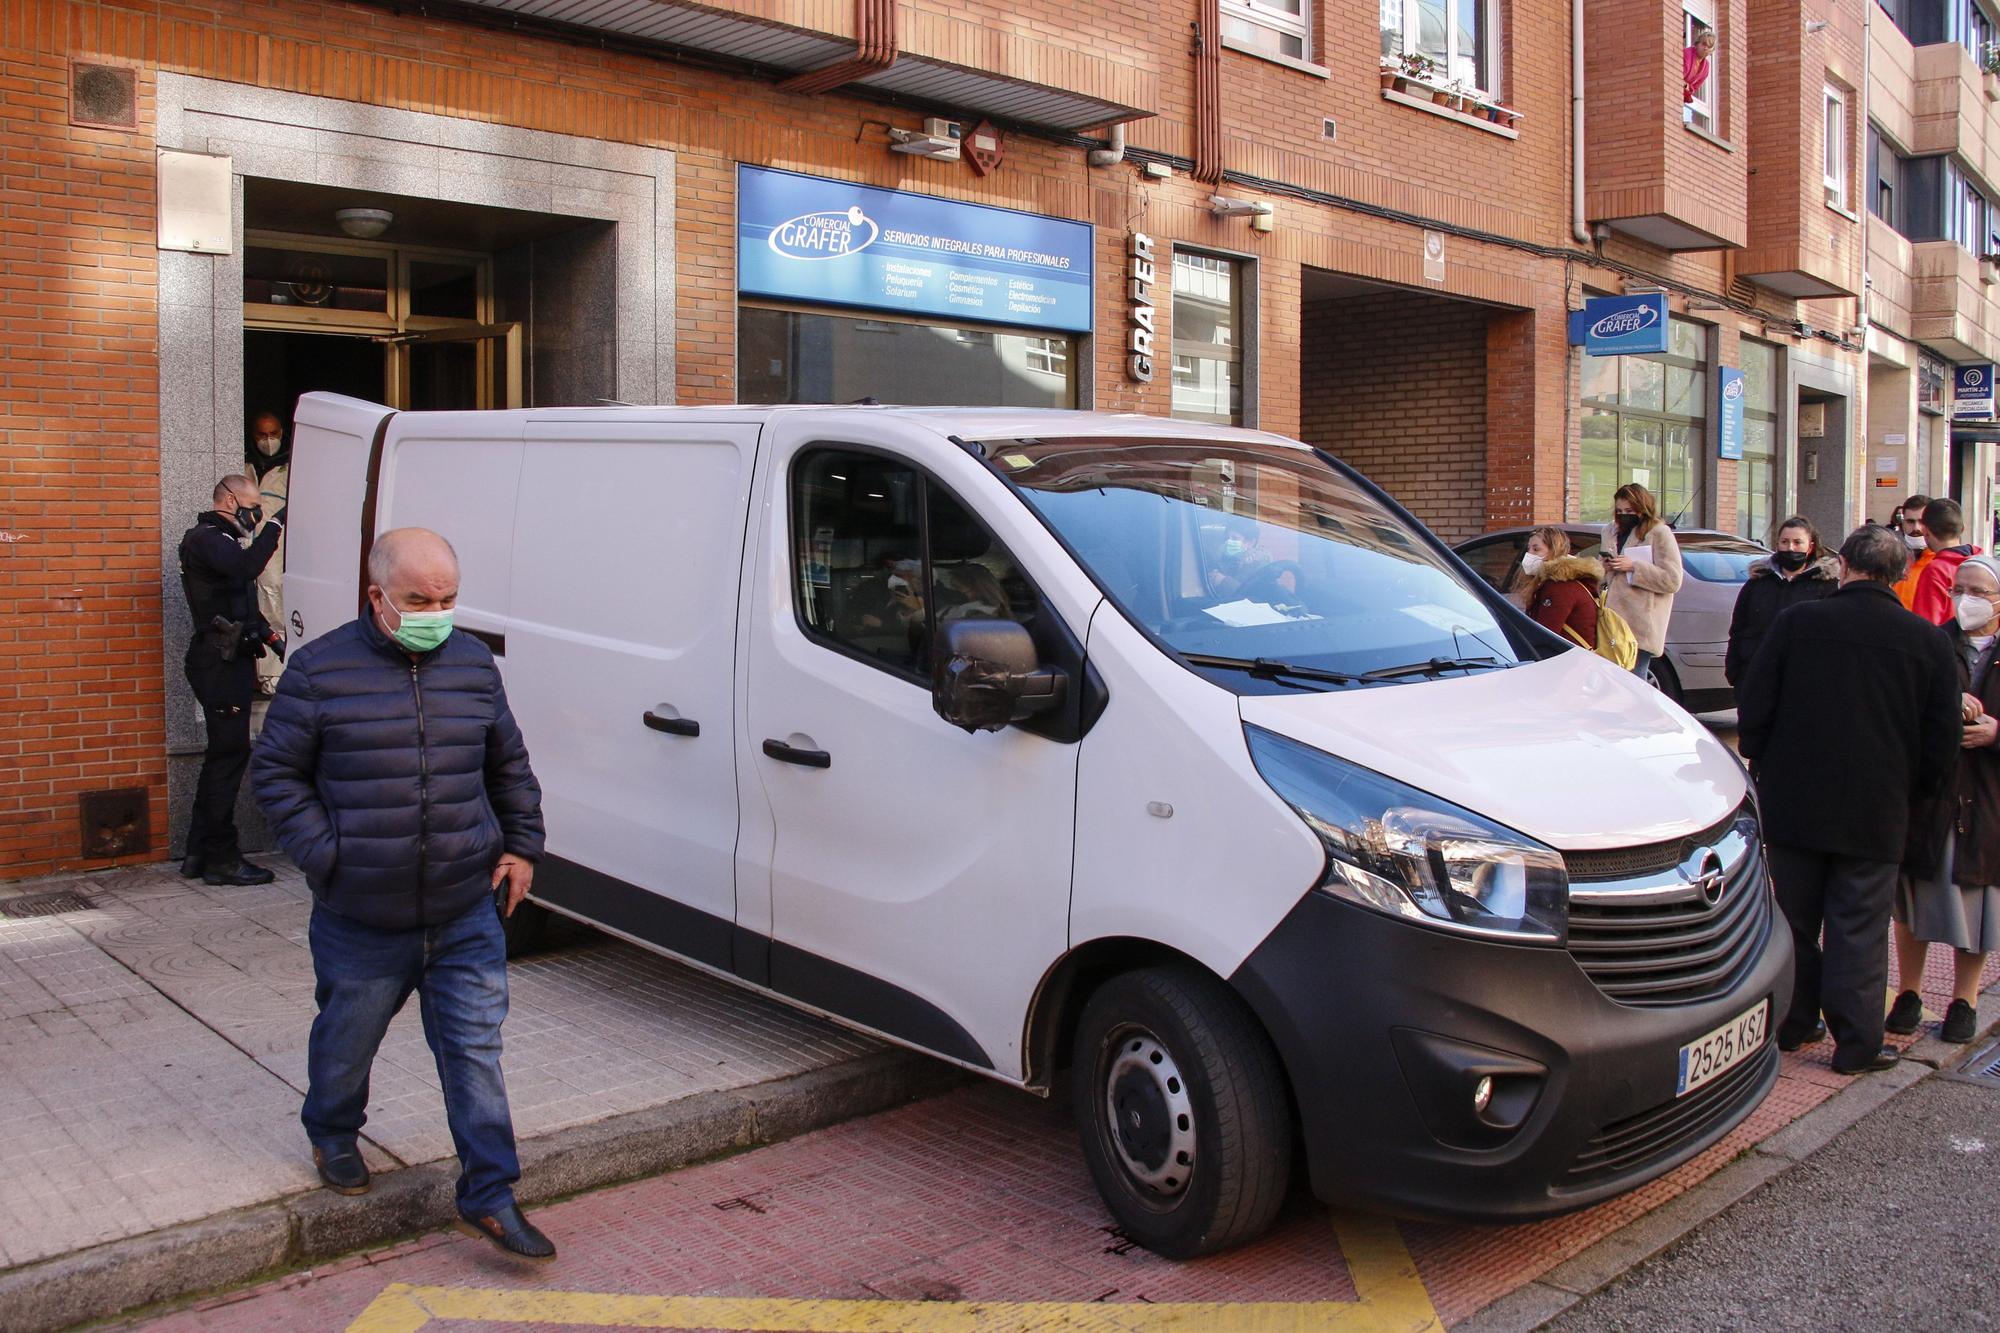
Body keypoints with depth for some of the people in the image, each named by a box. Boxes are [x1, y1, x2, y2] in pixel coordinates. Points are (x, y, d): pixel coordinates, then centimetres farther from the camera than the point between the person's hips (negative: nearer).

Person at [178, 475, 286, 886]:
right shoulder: (203, 539, -10)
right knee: (230, 752, -9)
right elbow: (248, 567, -30)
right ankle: (220, 858, -4)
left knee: (222, 753, 13)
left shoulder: (221, 541, 22)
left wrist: (268, 636, 18)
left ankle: (199, 853, 20)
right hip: (219, 662, -11)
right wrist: (274, 524, -21)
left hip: (231, 661, 11)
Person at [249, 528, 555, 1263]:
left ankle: (489, 1195, 11)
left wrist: (522, 845, 8)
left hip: (466, 914, 2)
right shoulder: (320, 670, -7)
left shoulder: (474, 665, 5)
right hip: (362, 921, -2)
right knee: (347, 1041, 18)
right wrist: (324, 854, -11)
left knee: (475, 1049, 3)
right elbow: (274, 773, -2)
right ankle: (332, 1136, 47)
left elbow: (509, 766, 16)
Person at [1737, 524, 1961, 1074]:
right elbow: (1942, 739, 1)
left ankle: (1792, 1024, 24)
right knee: (1859, 930, 6)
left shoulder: (1796, 622, -6)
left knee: (1794, 920, 13)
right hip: (1877, 812, 0)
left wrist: (1764, 769, 12)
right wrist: (1915, 791, 18)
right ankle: (1857, 1043, 10)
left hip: (1793, 802, 1)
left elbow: (1753, 709, -3)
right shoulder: (1929, 641, -3)